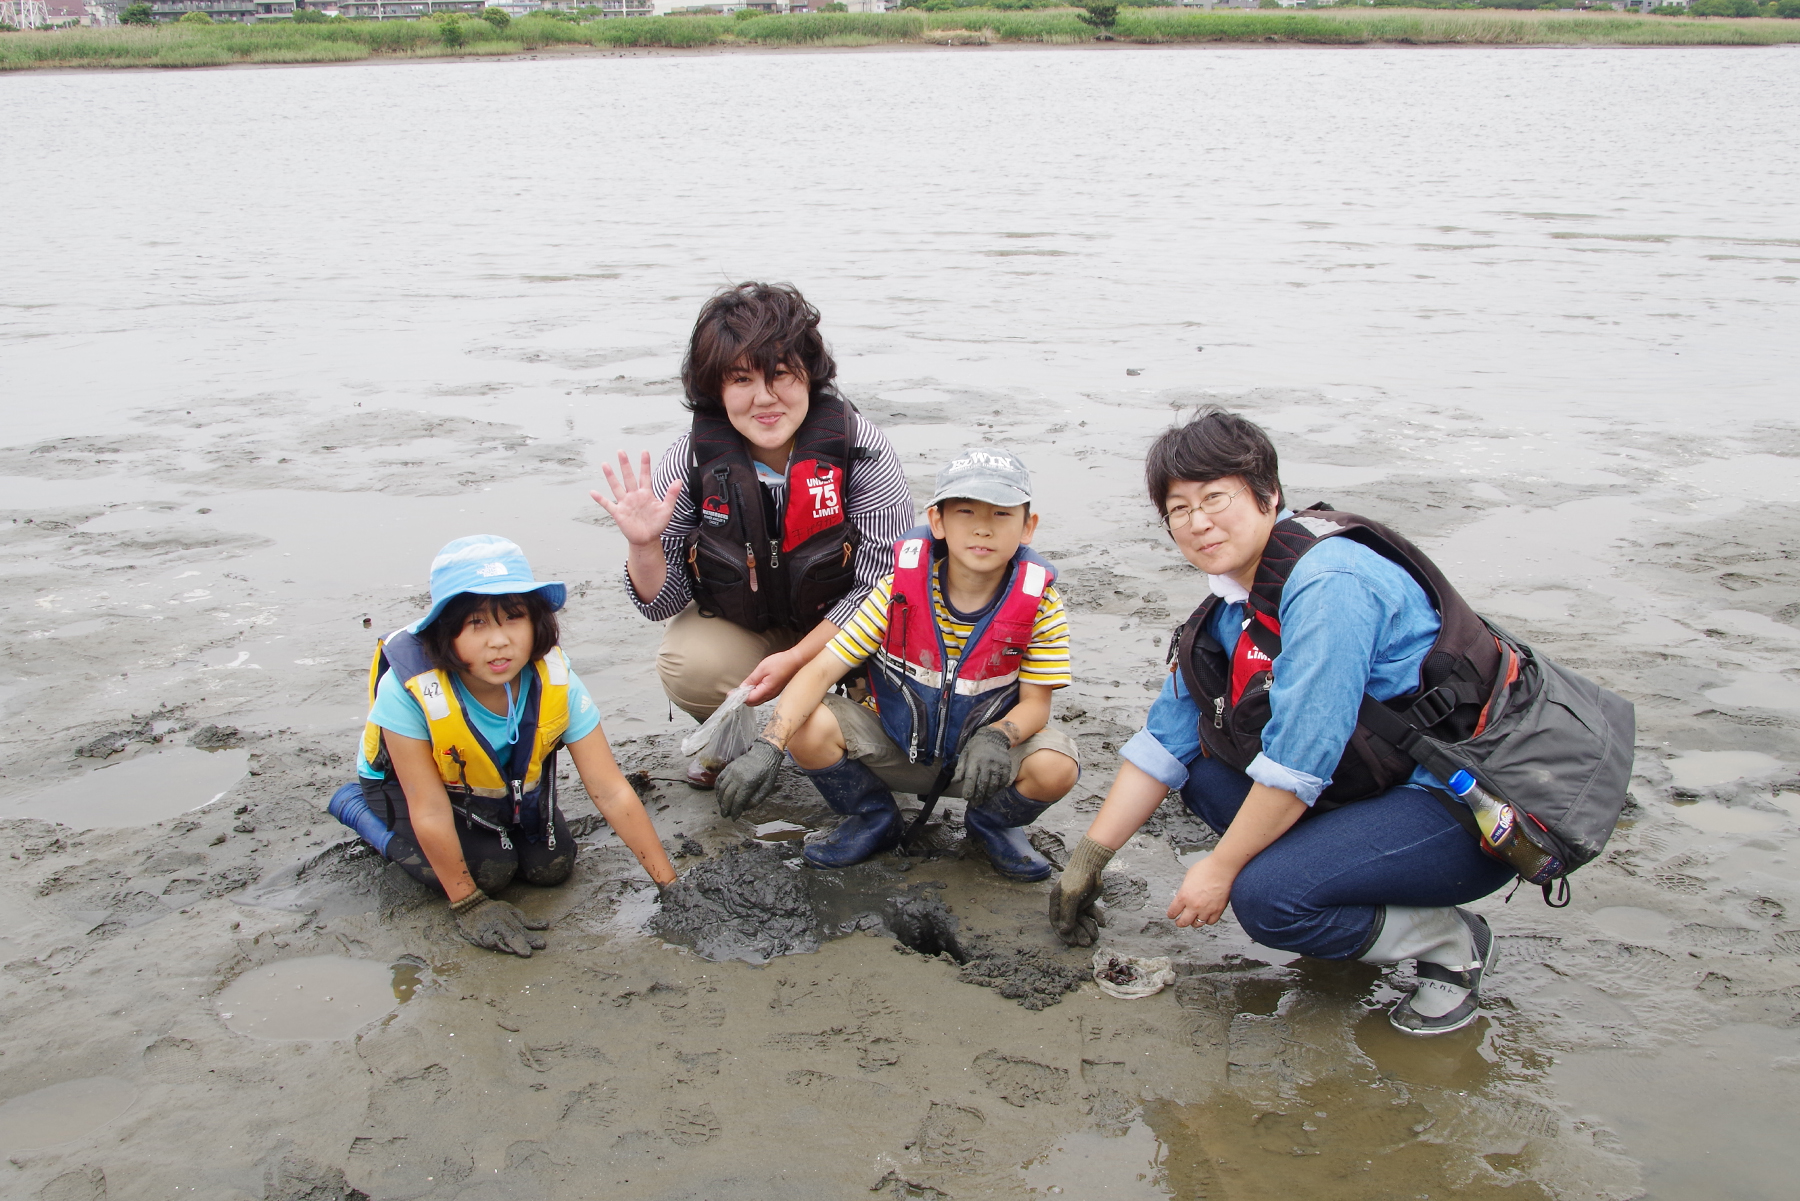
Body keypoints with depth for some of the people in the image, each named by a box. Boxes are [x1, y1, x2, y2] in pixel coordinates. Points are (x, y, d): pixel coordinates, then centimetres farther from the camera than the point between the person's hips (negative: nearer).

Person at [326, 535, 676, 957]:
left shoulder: (555, 681, -30)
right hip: (407, 781, -3)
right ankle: (357, 807, 3)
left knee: (551, 867, -10)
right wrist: (468, 905, -24)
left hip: (508, 779, 3)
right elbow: (428, 811, -30)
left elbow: (612, 792, -26)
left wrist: (671, 886, -27)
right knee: (490, 870, -19)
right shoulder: (408, 689, -40)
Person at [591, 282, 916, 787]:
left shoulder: (863, 452, -23)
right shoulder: (690, 461, -18)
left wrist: (795, 660, -28)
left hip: (840, 628, 0)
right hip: (738, 627, 1)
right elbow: (663, 602, -11)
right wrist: (644, 546, -33)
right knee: (687, 669, -28)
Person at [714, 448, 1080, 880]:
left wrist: (996, 737, -36)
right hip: (894, 752, 0)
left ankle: (992, 826, 7)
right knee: (808, 728, -26)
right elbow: (822, 669, -21)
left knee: (1056, 767, -30)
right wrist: (767, 747, -35)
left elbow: (1036, 703, -11)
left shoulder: (1039, 603, -16)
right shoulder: (899, 590, -18)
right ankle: (873, 819, 6)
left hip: (979, 759, 0)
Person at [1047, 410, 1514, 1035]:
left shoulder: (1327, 584, -23)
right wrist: (1088, 860, 8)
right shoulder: (1230, 608, 5)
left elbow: (1297, 761, -25)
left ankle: (1453, 944, 0)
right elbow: (1164, 742, 9)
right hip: (1382, 785, 9)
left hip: (1474, 812, -9)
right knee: (1206, 768, 2)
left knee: (1268, 896, -24)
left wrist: (1220, 868, -14)